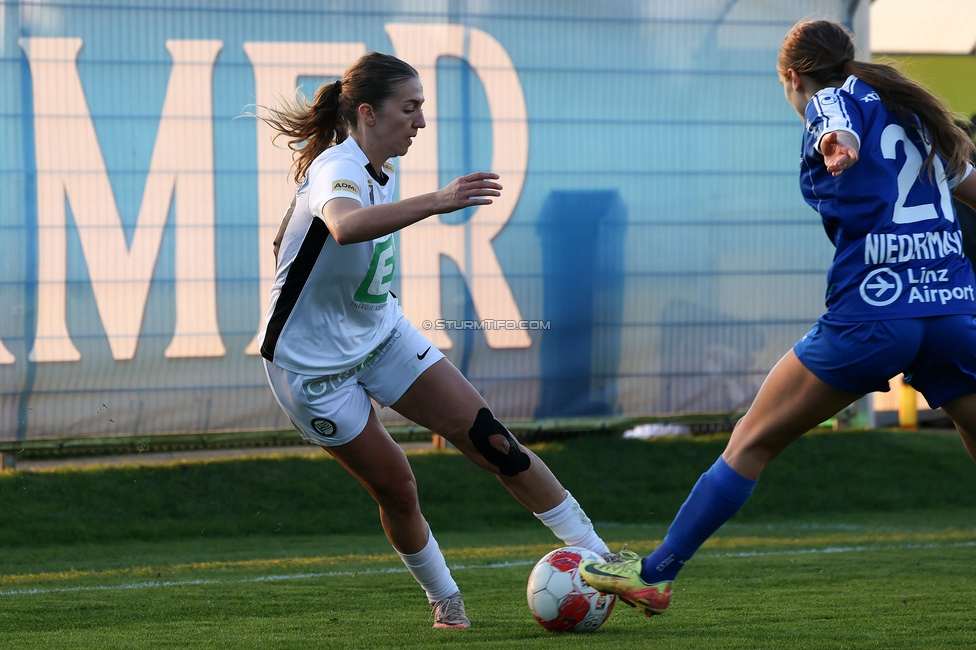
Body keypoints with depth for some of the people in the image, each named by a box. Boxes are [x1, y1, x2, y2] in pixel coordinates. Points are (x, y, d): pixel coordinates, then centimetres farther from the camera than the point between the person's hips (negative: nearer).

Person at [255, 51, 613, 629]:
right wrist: (436, 202, -63)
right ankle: (446, 600, 23)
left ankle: (599, 559, -5)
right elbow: (345, 227, -54)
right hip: (313, 361, -7)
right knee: (396, 487, -3)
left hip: (382, 333, 7)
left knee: (490, 438, -6)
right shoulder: (337, 169, -28)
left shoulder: (381, 168, 0)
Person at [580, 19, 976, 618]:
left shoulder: (829, 100, 5)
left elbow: (843, 132, -19)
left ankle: (656, 574, 7)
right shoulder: (909, 108, 23)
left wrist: (836, 142, -42)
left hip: (872, 312, -5)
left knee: (754, 440, 4)